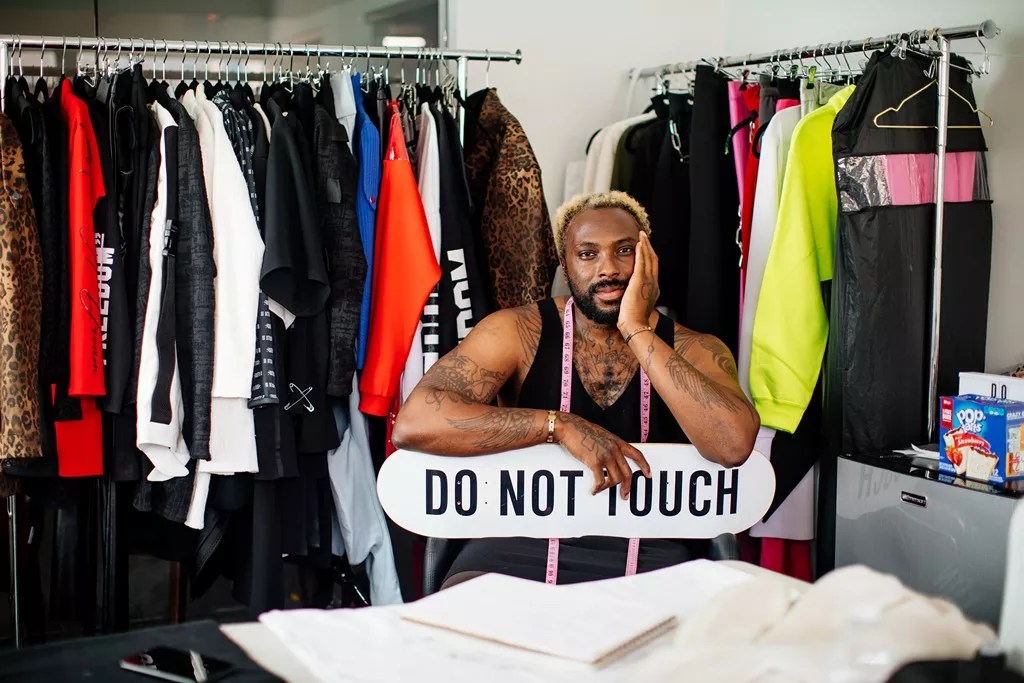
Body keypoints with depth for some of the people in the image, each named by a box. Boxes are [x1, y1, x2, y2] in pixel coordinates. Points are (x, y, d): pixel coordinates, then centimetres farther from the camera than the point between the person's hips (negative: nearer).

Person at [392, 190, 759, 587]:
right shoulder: (518, 333, 0)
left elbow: (734, 445, -17)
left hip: (651, 553, 2)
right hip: (523, 542, -2)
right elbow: (411, 424, -13)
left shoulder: (693, 351, 4)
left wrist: (638, 331, -14)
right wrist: (560, 425, -19)